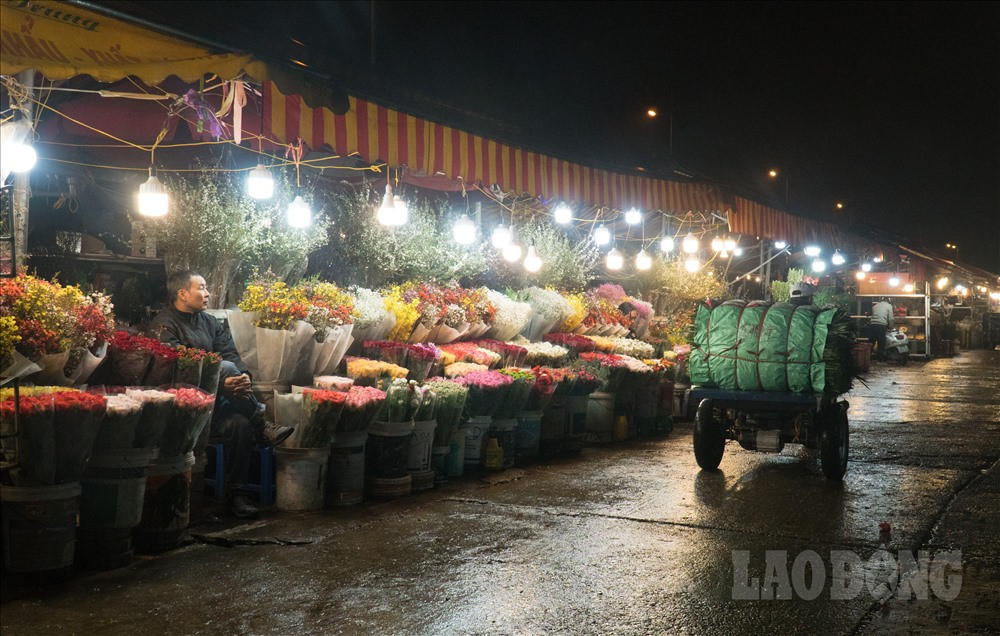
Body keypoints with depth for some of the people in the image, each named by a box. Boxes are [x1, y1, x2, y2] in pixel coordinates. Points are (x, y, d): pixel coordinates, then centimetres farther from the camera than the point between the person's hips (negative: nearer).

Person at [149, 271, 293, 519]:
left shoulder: (209, 321, 19)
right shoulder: (164, 326, -4)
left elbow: (231, 353, 8)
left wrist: (243, 376, -16)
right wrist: (222, 382, -28)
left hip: (214, 396, 6)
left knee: (239, 422, -24)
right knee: (225, 367, -29)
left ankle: (237, 493, -19)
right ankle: (262, 427, -20)